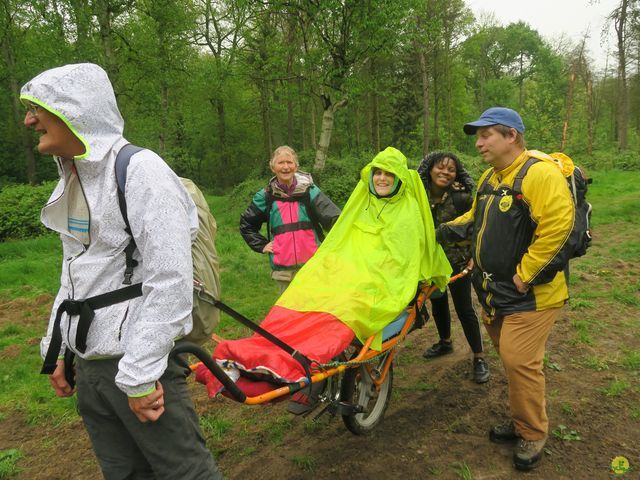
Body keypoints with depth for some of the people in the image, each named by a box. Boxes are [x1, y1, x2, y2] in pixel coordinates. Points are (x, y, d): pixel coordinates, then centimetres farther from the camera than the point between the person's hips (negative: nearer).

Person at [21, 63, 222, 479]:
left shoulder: (140, 169, -16)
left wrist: (140, 374, -19)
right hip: (88, 365, 8)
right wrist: (57, 349, 19)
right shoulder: (73, 178, 12)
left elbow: (170, 282, -21)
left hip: (136, 357, -8)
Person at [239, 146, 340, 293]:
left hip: (312, 264, -1)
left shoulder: (310, 191, 0)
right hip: (283, 268, 1)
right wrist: (262, 245, 9)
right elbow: (246, 225, 18)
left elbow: (332, 217, -9)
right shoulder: (266, 196, 4)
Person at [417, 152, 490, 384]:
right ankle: (445, 342, 42)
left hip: (457, 261, -5)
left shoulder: (462, 197, -17)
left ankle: (479, 358, 13)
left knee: (464, 308, -1)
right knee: (437, 303, 19)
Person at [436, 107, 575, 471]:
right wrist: (442, 232, 10)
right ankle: (522, 422, 34)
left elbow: (558, 225, -28)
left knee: (519, 361, -5)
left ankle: (533, 435, 17)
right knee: (511, 357, 16)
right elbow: (475, 219, 26)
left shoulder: (540, 173, -19)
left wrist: (525, 275, -22)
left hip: (530, 293, -8)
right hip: (497, 290, 9)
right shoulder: (491, 177, 12)